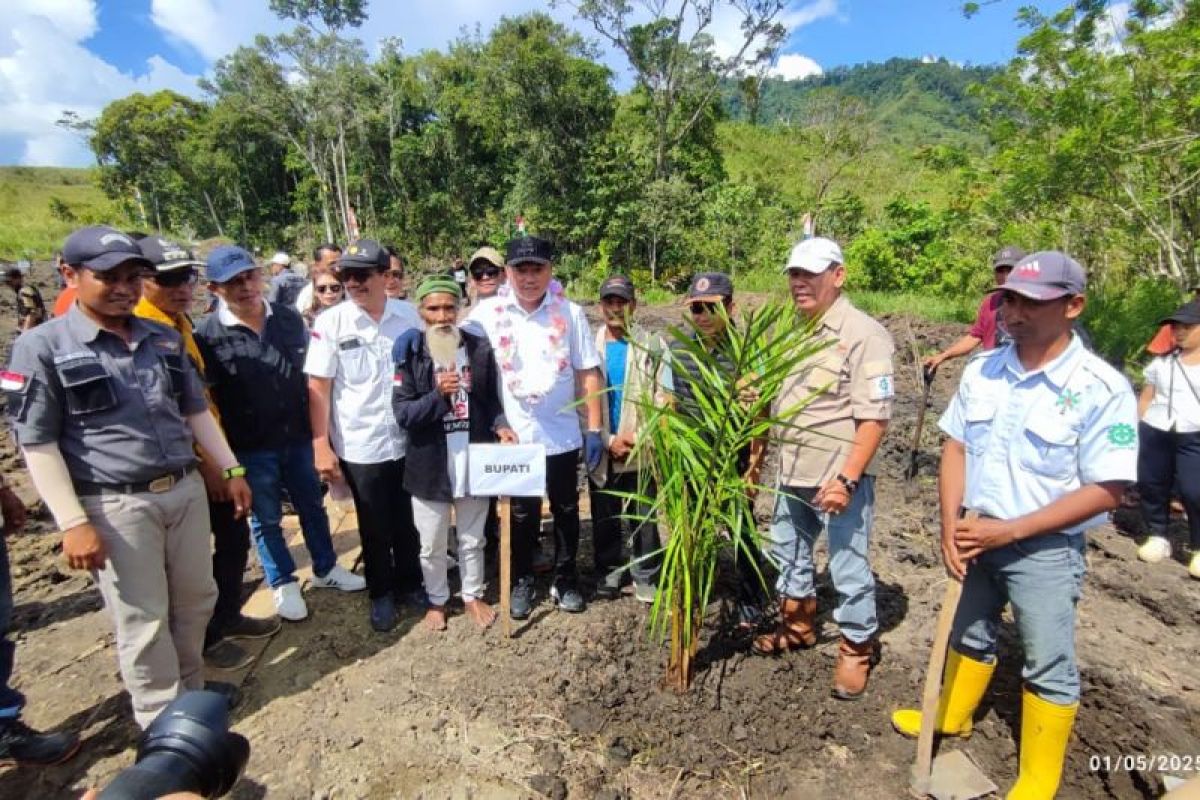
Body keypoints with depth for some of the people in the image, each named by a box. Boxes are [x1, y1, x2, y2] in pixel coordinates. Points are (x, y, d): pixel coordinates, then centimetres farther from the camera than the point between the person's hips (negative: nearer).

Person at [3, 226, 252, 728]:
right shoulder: (42, 347, -7)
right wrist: (73, 523, -13)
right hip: (115, 507, -5)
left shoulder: (164, 338, 8)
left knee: (196, 600, 16)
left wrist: (231, 470, 11)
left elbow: (196, 411, 15)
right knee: (143, 621, 7)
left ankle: (192, 692, 39)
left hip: (186, 490, 5)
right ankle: (163, 721, 27)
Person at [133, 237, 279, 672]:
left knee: (235, 535, 18)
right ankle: (204, 638, 27)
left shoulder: (180, 322, 10)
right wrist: (204, 461, -17)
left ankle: (227, 615, 36)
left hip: (212, 455, 9)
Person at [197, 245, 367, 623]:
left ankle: (326, 568, 39)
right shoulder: (207, 335, -12)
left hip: (299, 437, 3)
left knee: (312, 506, 18)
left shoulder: (289, 318, -2)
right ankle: (283, 584, 34)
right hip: (250, 448, -3)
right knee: (266, 518, 14)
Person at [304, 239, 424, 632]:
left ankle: (410, 583, 38)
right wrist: (321, 447, -9)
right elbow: (318, 388, -6)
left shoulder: (409, 315, -2)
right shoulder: (330, 323, -8)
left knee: (408, 521, 16)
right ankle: (381, 594, 34)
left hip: (408, 439, 2)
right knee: (375, 528, 14)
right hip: (359, 445, -1)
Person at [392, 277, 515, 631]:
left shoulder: (480, 348, -3)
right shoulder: (410, 354, -8)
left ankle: (473, 595, 41)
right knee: (432, 545, 16)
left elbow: (491, 399, 6)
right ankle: (437, 599, 40)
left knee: (472, 540, 19)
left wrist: (500, 425, -13)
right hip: (430, 464, -1)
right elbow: (403, 415, -12)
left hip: (474, 461, 1)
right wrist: (438, 394, -26)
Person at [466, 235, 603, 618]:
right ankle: (522, 581, 35)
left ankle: (565, 580, 34)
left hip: (562, 435, 1)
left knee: (566, 510, 15)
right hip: (515, 435, 0)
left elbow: (588, 373, -2)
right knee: (522, 513, 15)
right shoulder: (487, 313, -5)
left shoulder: (570, 313, -5)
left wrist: (594, 429, -4)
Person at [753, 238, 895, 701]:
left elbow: (875, 418, -20)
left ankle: (857, 649, 30)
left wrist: (847, 479, -24)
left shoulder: (863, 334, -16)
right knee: (788, 553, 22)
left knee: (849, 570, 6)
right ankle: (798, 626, 45)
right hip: (792, 474, 8)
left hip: (838, 479, -8)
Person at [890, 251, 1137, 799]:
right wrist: (951, 525, -9)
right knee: (970, 635, 23)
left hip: (1046, 549, -4)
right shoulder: (981, 370, -3)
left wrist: (1010, 530, -21)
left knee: (1049, 667, 11)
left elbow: (1105, 490, -17)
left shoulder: (1102, 389, -17)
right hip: (975, 537, 5)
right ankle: (951, 716, 47)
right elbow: (956, 448, 2)